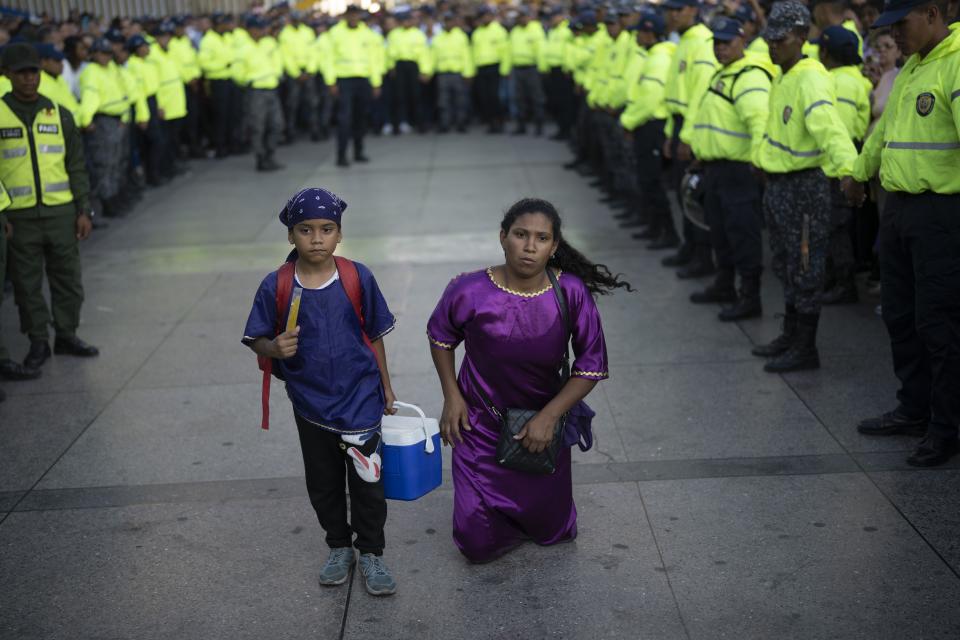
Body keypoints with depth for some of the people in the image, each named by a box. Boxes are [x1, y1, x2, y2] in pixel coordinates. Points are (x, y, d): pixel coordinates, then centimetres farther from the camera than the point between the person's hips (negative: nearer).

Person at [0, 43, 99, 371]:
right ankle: (38, 342, 17)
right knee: (27, 283, 5)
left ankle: (67, 336, 22)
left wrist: (84, 210, 5)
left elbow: (76, 167, 10)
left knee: (68, 279, 8)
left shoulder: (60, 115, 7)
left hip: (61, 212, 2)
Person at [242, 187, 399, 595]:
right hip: (310, 404, 1)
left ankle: (371, 553, 23)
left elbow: (374, 335, 2)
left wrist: (385, 386, 8)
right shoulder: (276, 287, -9)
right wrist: (275, 348, -25)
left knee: (367, 482, 3)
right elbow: (257, 339, -2)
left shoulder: (358, 278, -9)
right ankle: (339, 547, 37)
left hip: (360, 400, -1)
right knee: (323, 484, 16)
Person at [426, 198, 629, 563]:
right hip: (481, 427, -1)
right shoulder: (469, 292, -21)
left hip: (543, 425, 1)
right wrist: (452, 396, -5)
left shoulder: (572, 293, -20)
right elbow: (440, 335, 1)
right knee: (478, 545, 5)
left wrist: (549, 416, -17)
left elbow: (592, 365, -10)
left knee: (552, 532, 18)